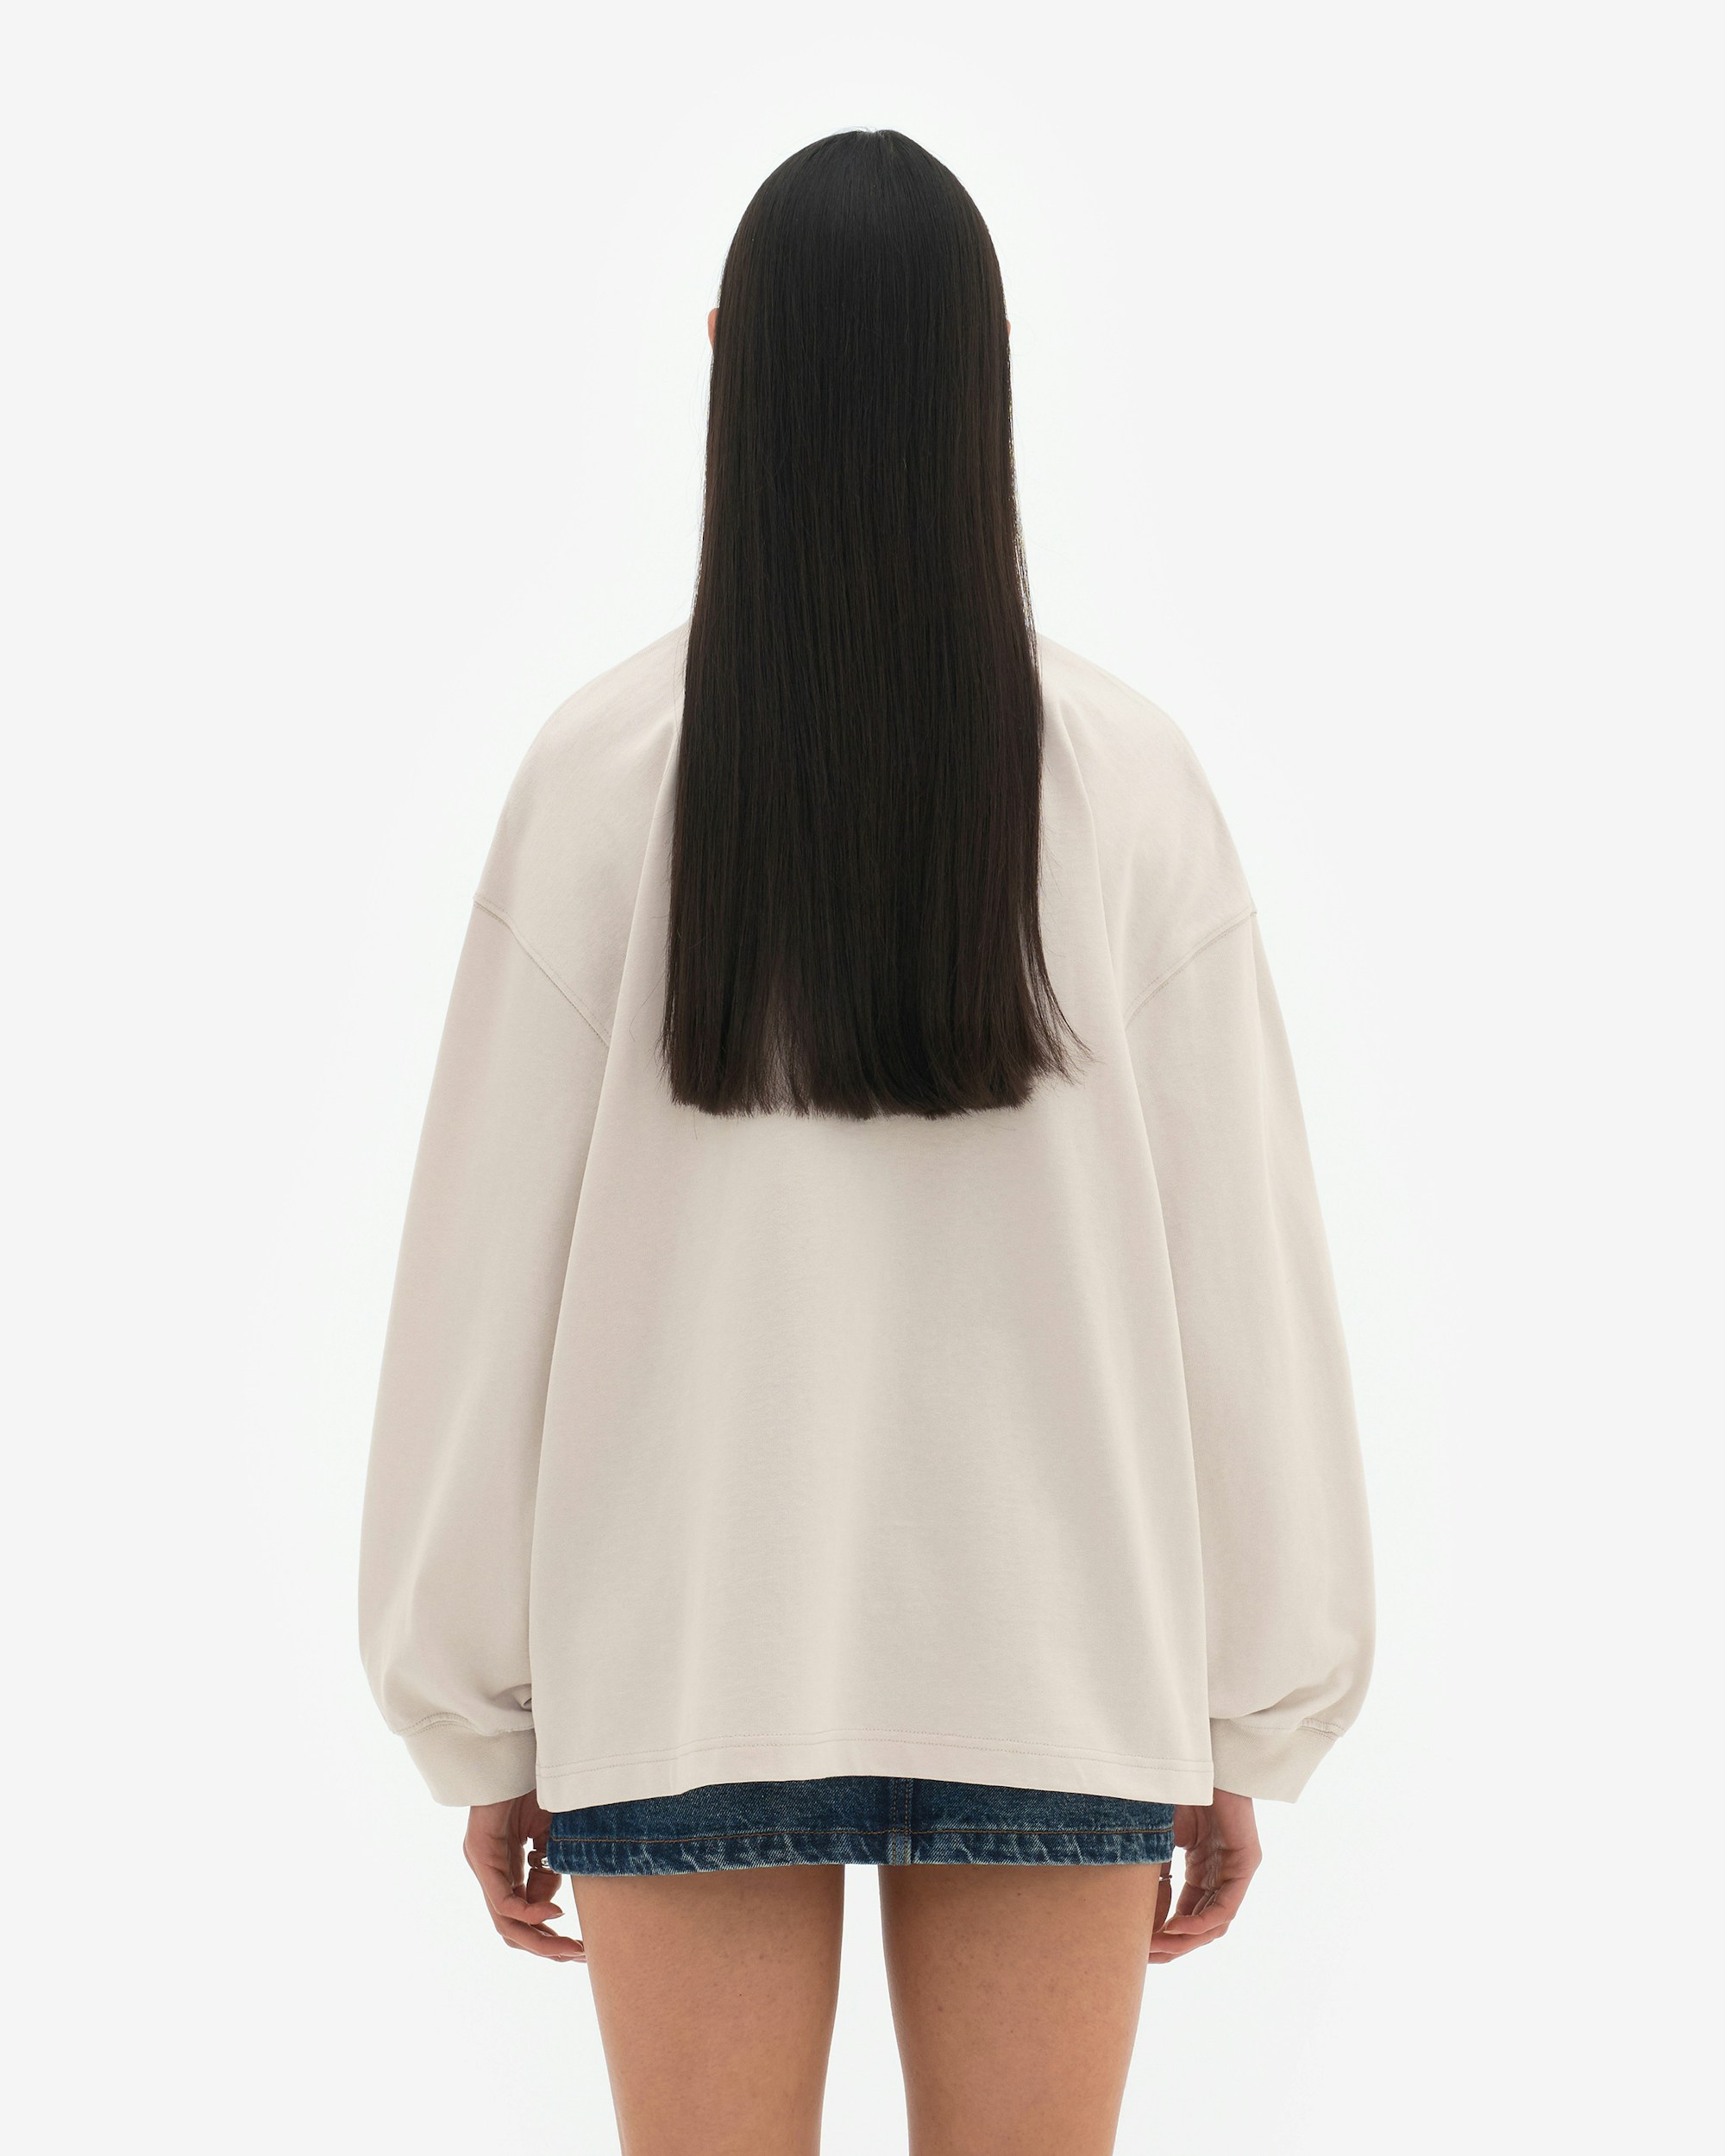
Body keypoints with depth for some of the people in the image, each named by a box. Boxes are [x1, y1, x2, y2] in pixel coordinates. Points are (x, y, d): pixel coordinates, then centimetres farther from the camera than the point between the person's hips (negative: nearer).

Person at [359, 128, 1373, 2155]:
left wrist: (481, 1723, 6)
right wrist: (1247, 1722, 7)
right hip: (1056, 1653, 1)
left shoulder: (609, 769, -7)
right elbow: (1239, 1278, -3)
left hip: (686, 1655, 0)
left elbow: (487, 1265, -4)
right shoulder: (1124, 778, -5)